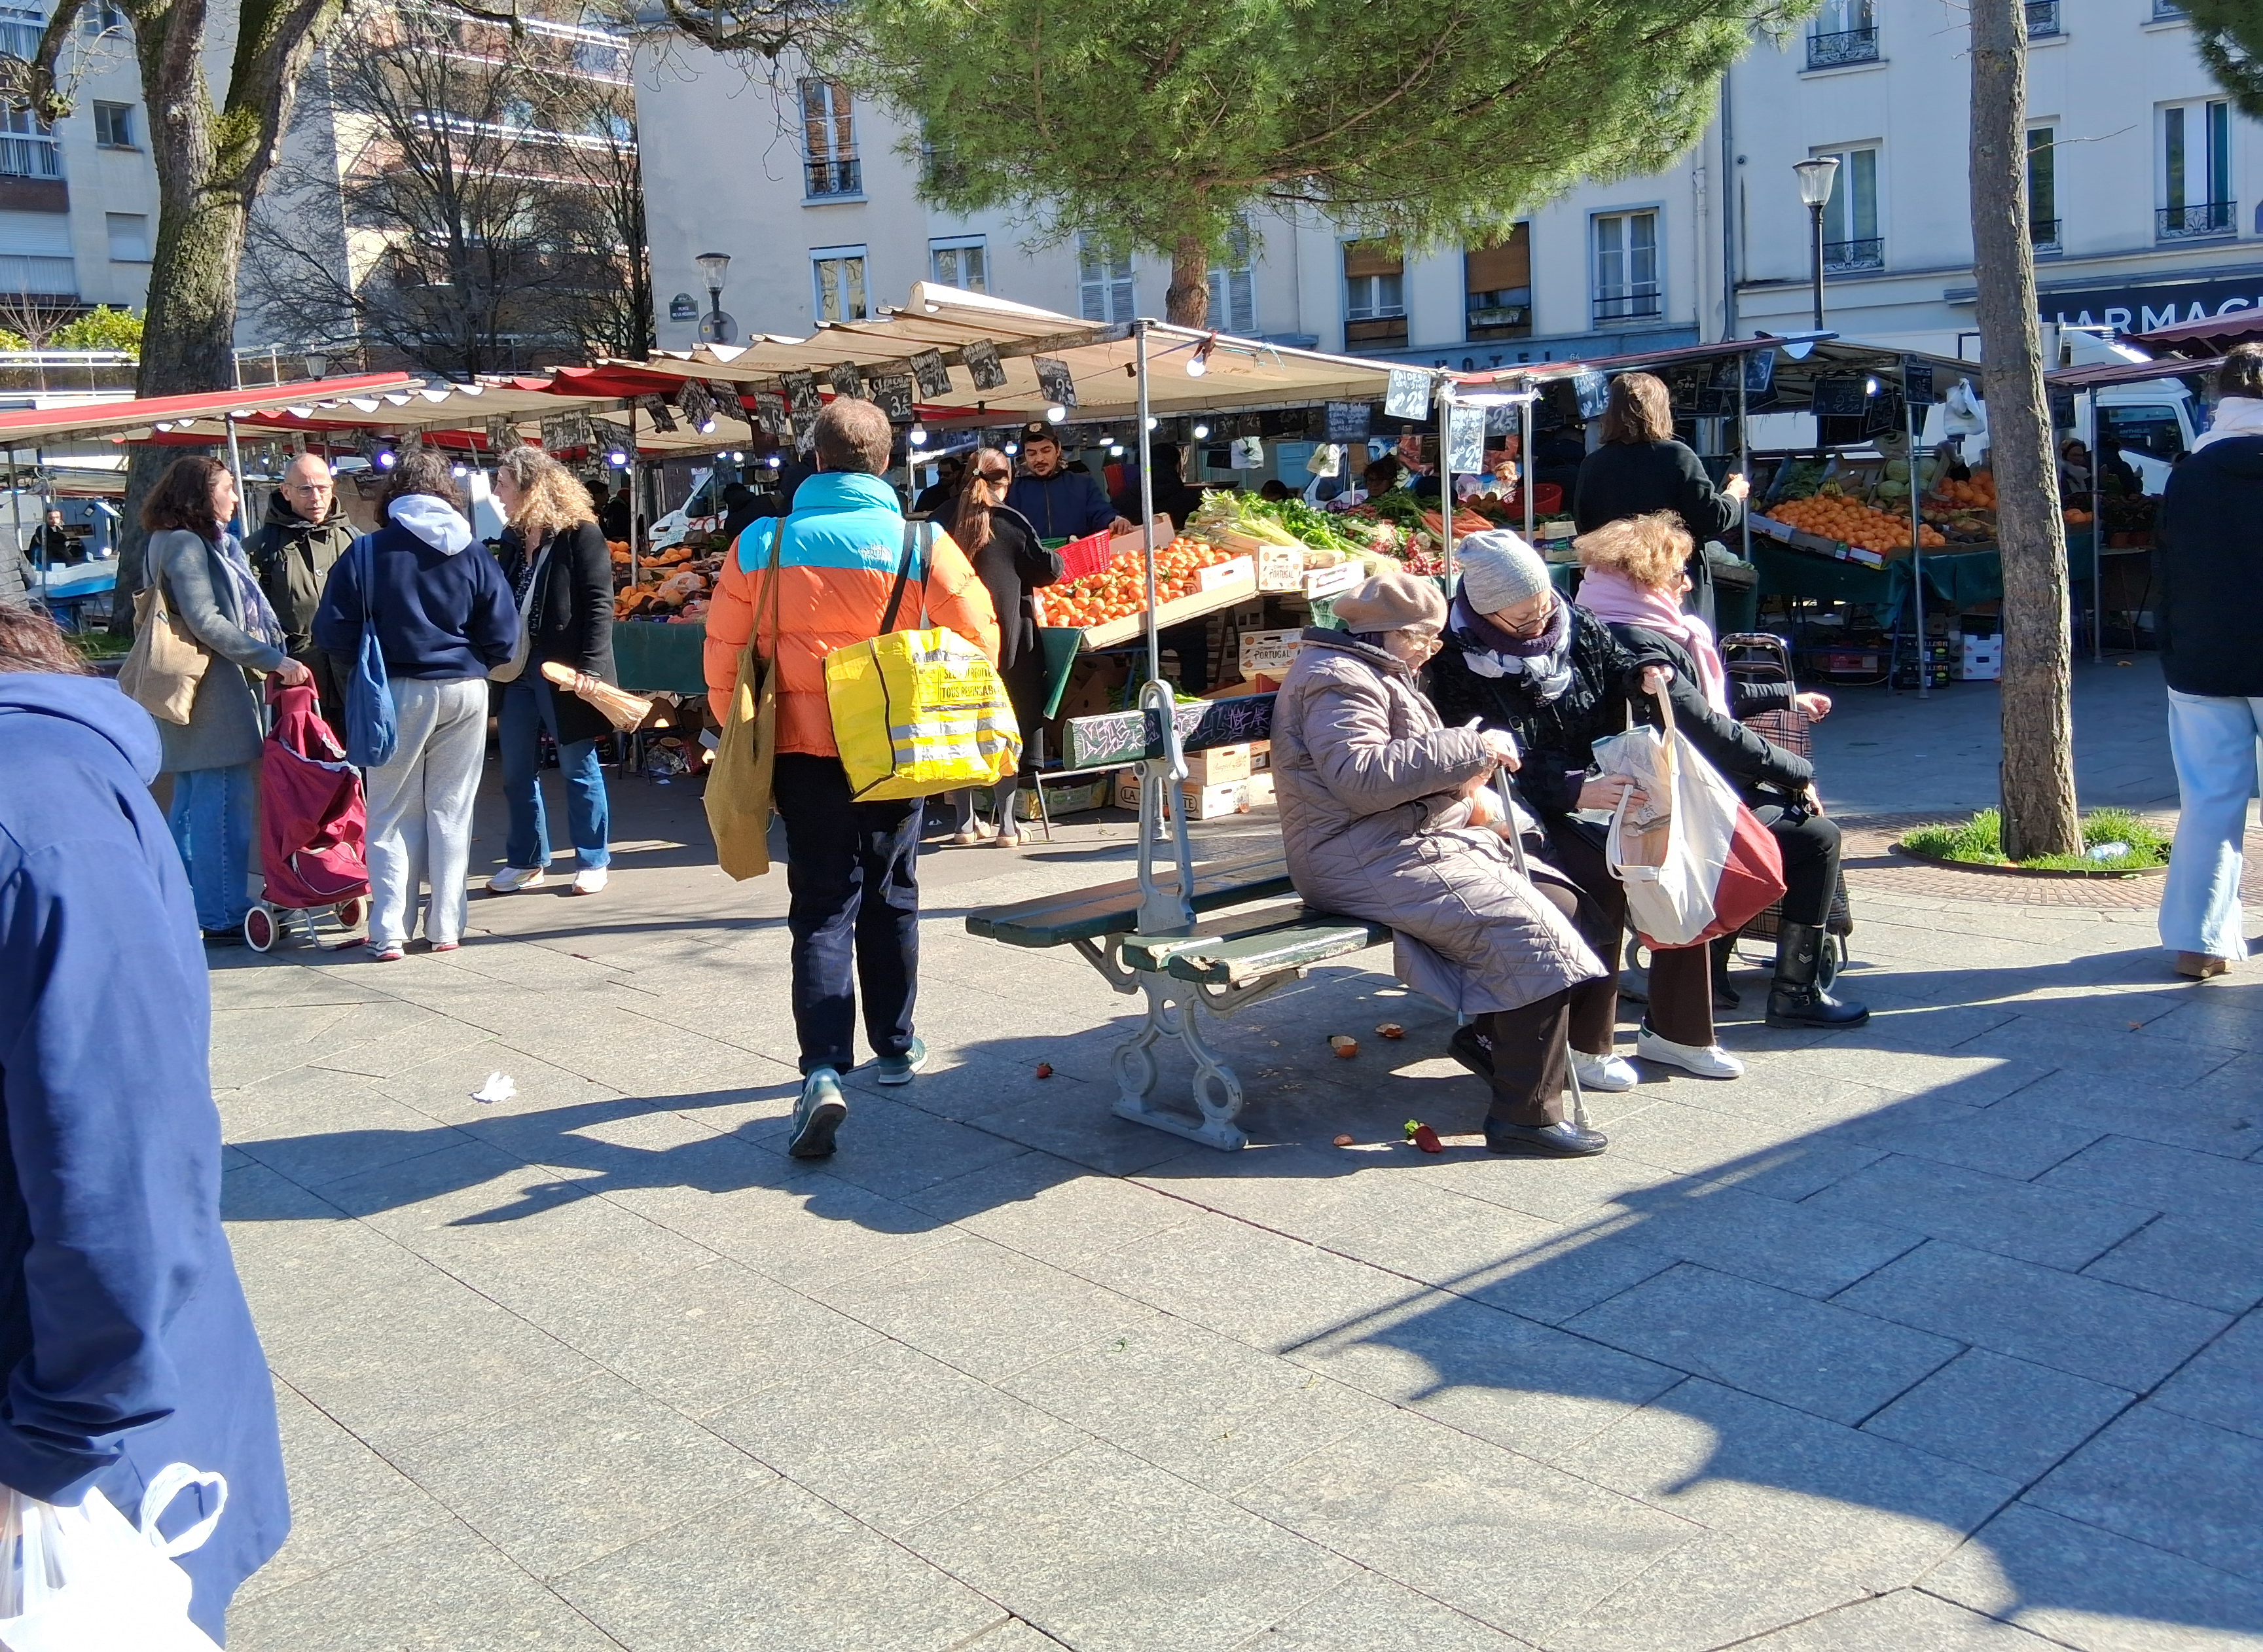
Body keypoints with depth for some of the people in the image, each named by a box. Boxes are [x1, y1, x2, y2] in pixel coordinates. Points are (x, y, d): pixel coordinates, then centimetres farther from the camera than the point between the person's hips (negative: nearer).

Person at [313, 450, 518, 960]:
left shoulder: (366, 553, -6)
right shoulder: (473, 554, -1)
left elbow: (333, 634, -7)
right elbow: (503, 636, -2)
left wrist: (361, 670, 11)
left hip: (396, 692, -1)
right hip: (465, 692, 2)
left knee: (393, 815, 7)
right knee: (451, 811, 11)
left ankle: (389, 932, 5)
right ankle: (446, 928, 14)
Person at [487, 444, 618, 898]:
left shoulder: (580, 534, -8)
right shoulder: (513, 540, 15)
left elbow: (599, 605, -14)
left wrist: (588, 669, -21)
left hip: (563, 670, -7)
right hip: (516, 669, 7)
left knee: (579, 768, 3)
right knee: (517, 772, 10)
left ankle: (592, 861, 14)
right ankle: (525, 861, 21)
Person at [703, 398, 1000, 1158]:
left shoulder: (761, 545, -4)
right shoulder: (922, 544, -7)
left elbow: (724, 654, 0)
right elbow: (978, 640, -3)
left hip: (804, 749, 0)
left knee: (822, 904, 3)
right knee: (890, 897, 18)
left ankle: (825, 1069, -13)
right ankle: (895, 1046, 31)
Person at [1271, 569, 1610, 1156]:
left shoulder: (1379, 676, 24)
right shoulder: (1339, 679, -11)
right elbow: (1359, 777, -25)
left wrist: (1465, 788, 9)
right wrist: (1468, 749, -21)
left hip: (1418, 840, 11)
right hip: (1367, 861, -11)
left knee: (1561, 902, 3)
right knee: (1530, 933, -22)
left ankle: (1499, 1040, 16)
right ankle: (1527, 1114, -18)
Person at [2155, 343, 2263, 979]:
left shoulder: (2188, 475, 2)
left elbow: (2170, 575, 6)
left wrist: (2173, 656, 13)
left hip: (2203, 666, 2)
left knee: (2208, 801, 5)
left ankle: (2199, 939, 4)